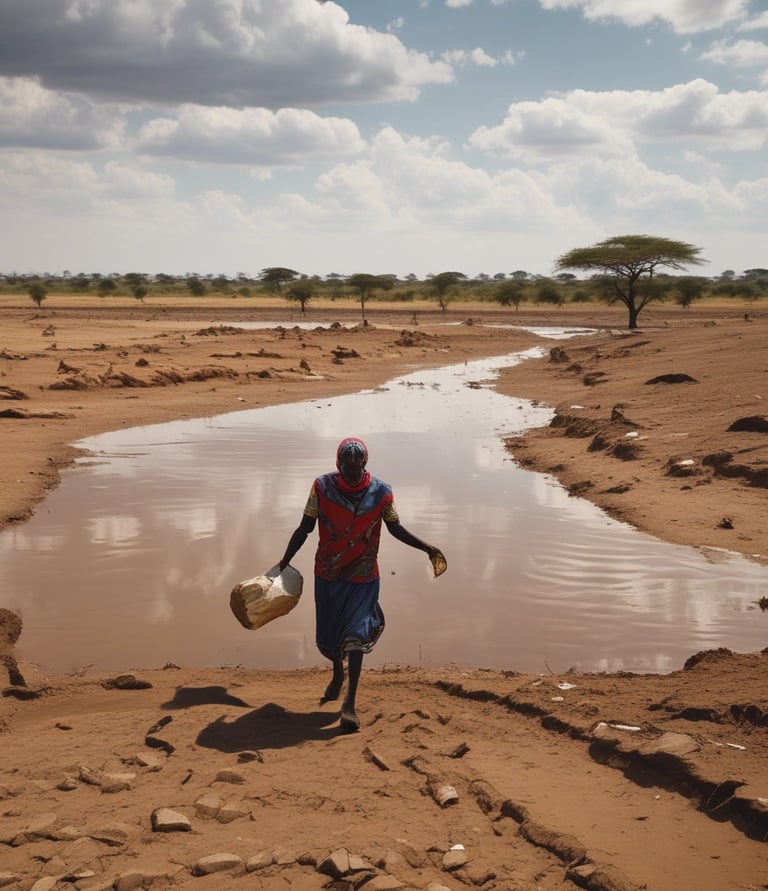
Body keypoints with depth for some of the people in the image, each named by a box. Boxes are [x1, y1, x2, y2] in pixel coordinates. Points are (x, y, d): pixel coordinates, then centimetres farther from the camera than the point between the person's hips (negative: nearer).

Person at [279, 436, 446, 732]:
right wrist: (285, 561, -3)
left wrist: (426, 547, -5)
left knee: (356, 635, -12)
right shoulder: (322, 487, -10)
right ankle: (338, 674, 46)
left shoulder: (381, 493, -11)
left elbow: (395, 528, 4)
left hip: (363, 578, -2)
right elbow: (305, 528, -2)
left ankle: (349, 704, -6)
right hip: (327, 575, 2)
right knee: (326, 639, 13)